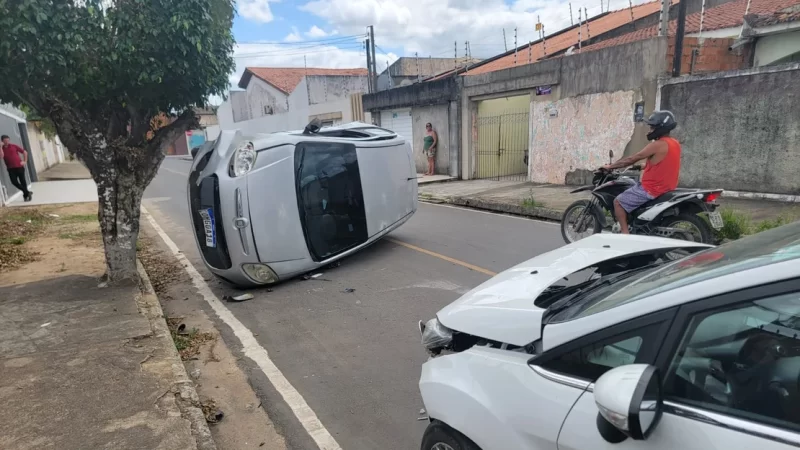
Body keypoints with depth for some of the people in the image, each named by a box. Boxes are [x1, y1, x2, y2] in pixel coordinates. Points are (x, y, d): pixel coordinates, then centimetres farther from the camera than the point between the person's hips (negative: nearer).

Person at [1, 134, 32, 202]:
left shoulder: (14, 146, 4)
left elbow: (24, 152, 10)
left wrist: (25, 161, 4)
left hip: (19, 166, -1)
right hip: (11, 168, 1)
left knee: (22, 181, 3)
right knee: (14, 181, -8)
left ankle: (26, 194, 15)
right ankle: (27, 193, 6)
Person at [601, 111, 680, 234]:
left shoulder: (658, 145, -19)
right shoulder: (675, 143, 9)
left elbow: (631, 159, -14)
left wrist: (610, 166, -5)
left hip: (651, 189, -10)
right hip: (666, 187, 10)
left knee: (618, 202, -3)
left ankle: (625, 234, -8)